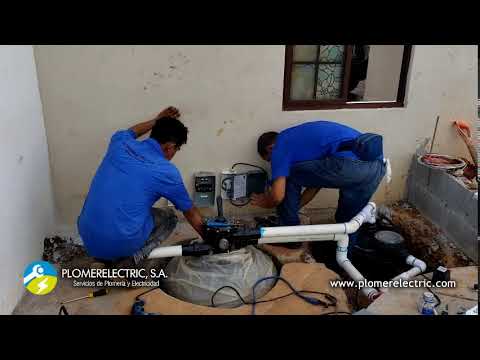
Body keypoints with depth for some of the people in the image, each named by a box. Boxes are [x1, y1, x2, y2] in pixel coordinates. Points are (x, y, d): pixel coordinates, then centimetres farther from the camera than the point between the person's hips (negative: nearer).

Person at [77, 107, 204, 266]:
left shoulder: (120, 143, 3)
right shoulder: (167, 172, -7)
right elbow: (190, 213, 9)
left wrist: (156, 120, 42)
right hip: (121, 243, -5)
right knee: (168, 217, 20)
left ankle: (108, 258, 17)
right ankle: (131, 259, 0)